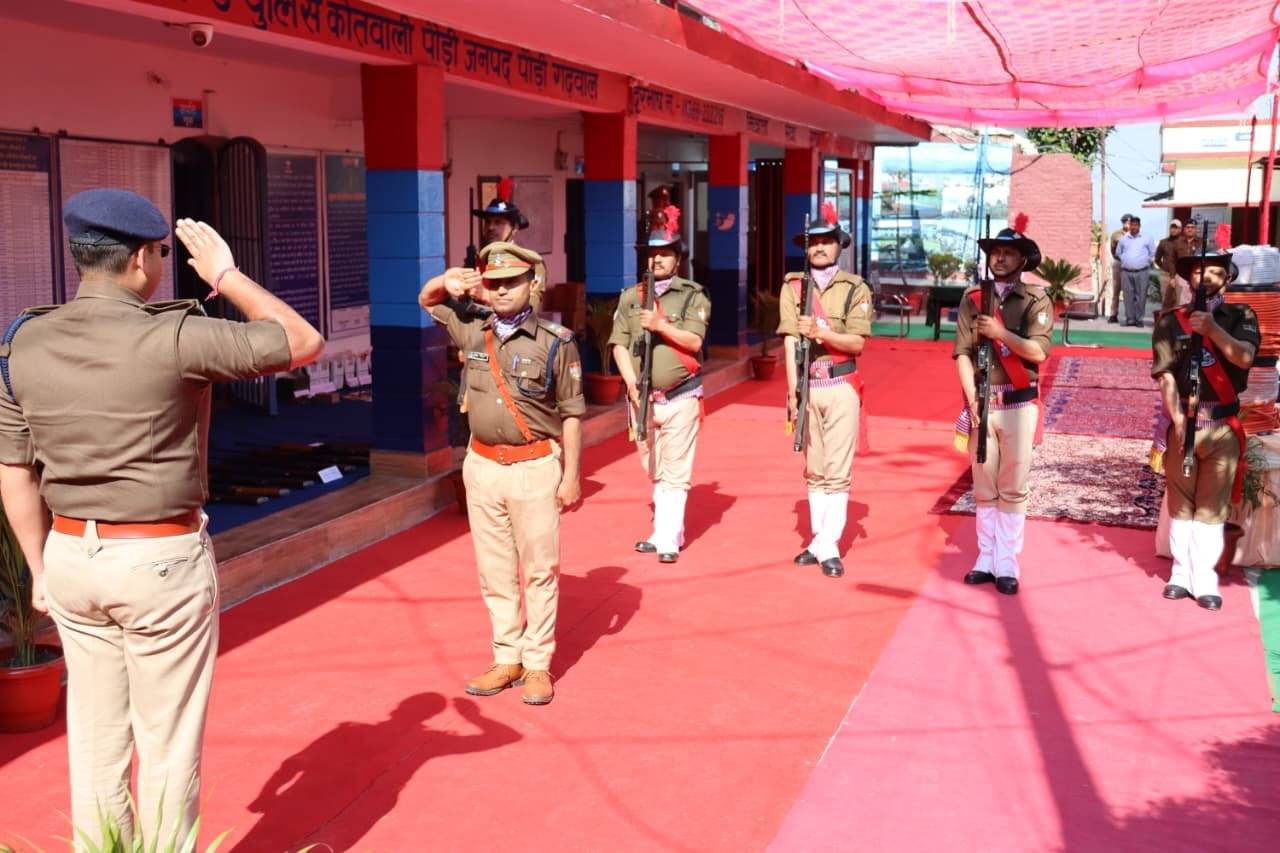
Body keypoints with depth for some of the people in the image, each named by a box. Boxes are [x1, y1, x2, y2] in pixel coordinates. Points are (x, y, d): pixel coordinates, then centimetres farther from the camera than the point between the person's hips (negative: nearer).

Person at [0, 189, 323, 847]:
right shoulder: (174, 338, -17)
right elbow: (304, 343, -8)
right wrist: (227, 277, 0)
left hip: (72, 554, 6)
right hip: (163, 558, -5)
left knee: (94, 734, 18)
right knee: (168, 741, 8)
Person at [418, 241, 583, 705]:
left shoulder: (555, 341, -7)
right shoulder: (473, 331, 6)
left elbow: (571, 413, -5)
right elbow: (426, 300, 23)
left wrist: (572, 475, -7)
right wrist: (449, 282, 1)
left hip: (535, 467, -4)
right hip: (482, 465, 4)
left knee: (539, 571, 2)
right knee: (494, 571, 10)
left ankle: (537, 665, 12)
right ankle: (506, 659, 21)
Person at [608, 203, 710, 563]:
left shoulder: (693, 295, 0)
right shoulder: (630, 297, 8)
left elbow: (694, 341, -11)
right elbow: (618, 345, 1)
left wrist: (661, 325, -23)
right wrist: (632, 383, -11)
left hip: (680, 398, -4)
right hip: (641, 398, 4)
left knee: (675, 473, -4)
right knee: (654, 472, 13)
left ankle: (667, 539, -2)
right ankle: (668, 529, 25)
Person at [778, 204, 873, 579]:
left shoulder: (856, 288, 1)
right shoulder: (793, 286, 5)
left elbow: (857, 342, -7)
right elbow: (790, 341, -2)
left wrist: (820, 333, -23)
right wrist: (792, 391, -10)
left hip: (841, 386, -2)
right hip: (806, 386, 2)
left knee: (838, 471, -3)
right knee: (813, 470, 9)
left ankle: (828, 546, 0)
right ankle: (819, 541, 17)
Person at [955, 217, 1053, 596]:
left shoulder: (1037, 300, 1)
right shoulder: (973, 298, 7)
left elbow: (1038, 352, -11)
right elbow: (962, 354, 0)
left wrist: (1000, 332, -16)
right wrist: (972, 401, -9)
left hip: (1019, 405, -2)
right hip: (981, 403, 2)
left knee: (1013, 489, 1)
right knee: (984, 488, 8)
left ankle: (1007, 564, 7)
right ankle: (986, 559, 16)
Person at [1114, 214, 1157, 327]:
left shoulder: (1147, 238, 5)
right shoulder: (1123, 239, 12)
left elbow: (1153, 253, 9)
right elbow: (1118, 253, 22)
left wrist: (1145, 261, 3)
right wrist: (1124, 261, 11)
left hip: (1142, 272, -2)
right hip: (1126, 272, 2)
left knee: (1140, 296, -3)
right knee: (1128, 296, 2)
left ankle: (1139, 319, 3)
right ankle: (1129, 318, 8)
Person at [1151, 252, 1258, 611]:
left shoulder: (1241, 316, 6)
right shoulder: (1171, 321, 4)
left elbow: (1244, 357, -13)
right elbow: (1166, 375, -4)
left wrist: (1212, 329, -28)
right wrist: (1177, 419, -17)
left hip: (1223, 427, 0)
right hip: (1183, 424, 0)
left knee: (1212, 506, 1)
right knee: (1180, 503, 5)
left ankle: (1205, 580, 6)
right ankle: (1181, 573, 15)